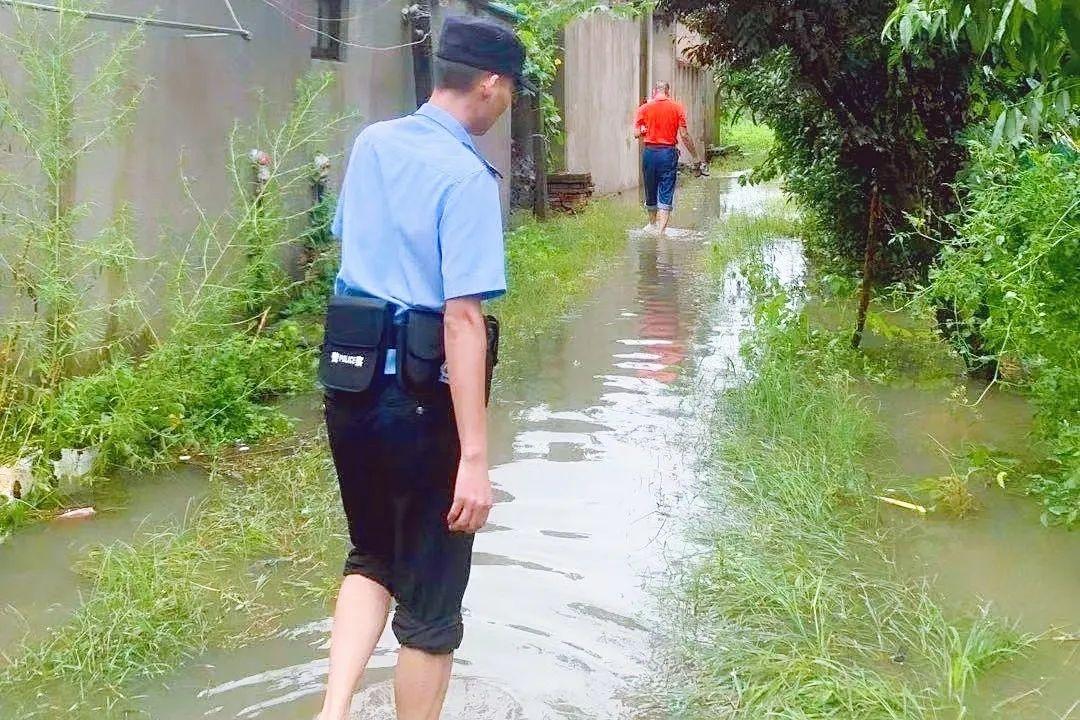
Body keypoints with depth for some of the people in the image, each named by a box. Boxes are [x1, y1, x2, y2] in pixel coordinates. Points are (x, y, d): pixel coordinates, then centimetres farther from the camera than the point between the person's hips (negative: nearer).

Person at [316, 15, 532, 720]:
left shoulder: (370, 144, 4)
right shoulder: (466, 176, -18)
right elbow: (462, 320, -23)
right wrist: (475, 460, -22)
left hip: (350, 388, 7)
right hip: (422, 403, -7)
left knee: (372, 559, 24)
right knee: (430, 601, 9)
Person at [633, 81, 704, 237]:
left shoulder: (644, 108, 1)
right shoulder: (677, 108, 0)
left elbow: (636, 134, -4)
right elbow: (684, 135, -4)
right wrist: (696, 158, 1)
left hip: (649, 152, 1)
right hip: (668, 152, -1)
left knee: (651, 191, 17)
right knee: (666, 194, -1)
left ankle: (653, 224, 35)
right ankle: (661, 230, -11)